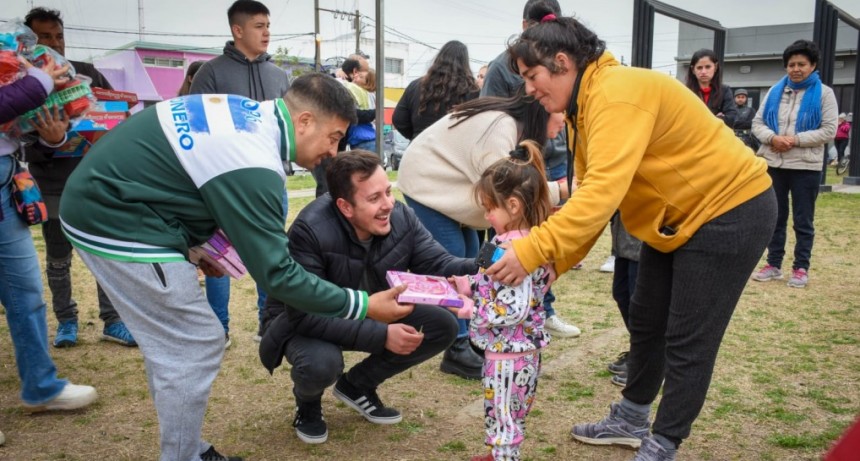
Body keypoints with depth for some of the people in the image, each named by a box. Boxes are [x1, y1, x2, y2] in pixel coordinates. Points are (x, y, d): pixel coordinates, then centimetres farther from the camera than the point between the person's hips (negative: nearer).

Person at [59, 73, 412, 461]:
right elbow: (275, 273, -21)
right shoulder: (252, 166, -25)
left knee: (171, 343, 16)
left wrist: (193, 248, 10)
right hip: (117, 222, -10)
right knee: (196, 347, -4)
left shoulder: (248, 112, 5)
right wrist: (363, 305, -15)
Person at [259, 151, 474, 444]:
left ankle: (358, 384, 8)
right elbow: (305, 314, -36)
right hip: (305, 322, -5)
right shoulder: (310, 232, -34)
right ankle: (307, 403, 4)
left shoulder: (401, 218, -17)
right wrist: (381, 336, -41)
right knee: (321, 364, -39)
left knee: (443, 326, -13)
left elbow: (438, 266, -15)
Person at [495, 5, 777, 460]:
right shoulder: (587, 102, 2)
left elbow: (604, 191, -39)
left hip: (731, 210, -10)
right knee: (646, 320, 16)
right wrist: (553, 262, -9)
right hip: (676, 217, 10)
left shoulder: (617, 94, -27)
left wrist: (533, 250, -42)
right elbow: (590, 194, 0)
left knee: (688, 340, -2)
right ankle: (630, 420, 32)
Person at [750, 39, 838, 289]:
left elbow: (829, 130, -8)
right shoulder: (775, 91, 8)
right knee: (775, 217, 10)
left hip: (805, 167, -3)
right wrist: (772, 138, -15)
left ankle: (801, 268, 13)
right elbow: (758, 123, 5)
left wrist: (795, 140, -18)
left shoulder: (823, 93, -1)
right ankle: (774, 264, 19)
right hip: (774, 164, 3)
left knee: (803, 221, 4)